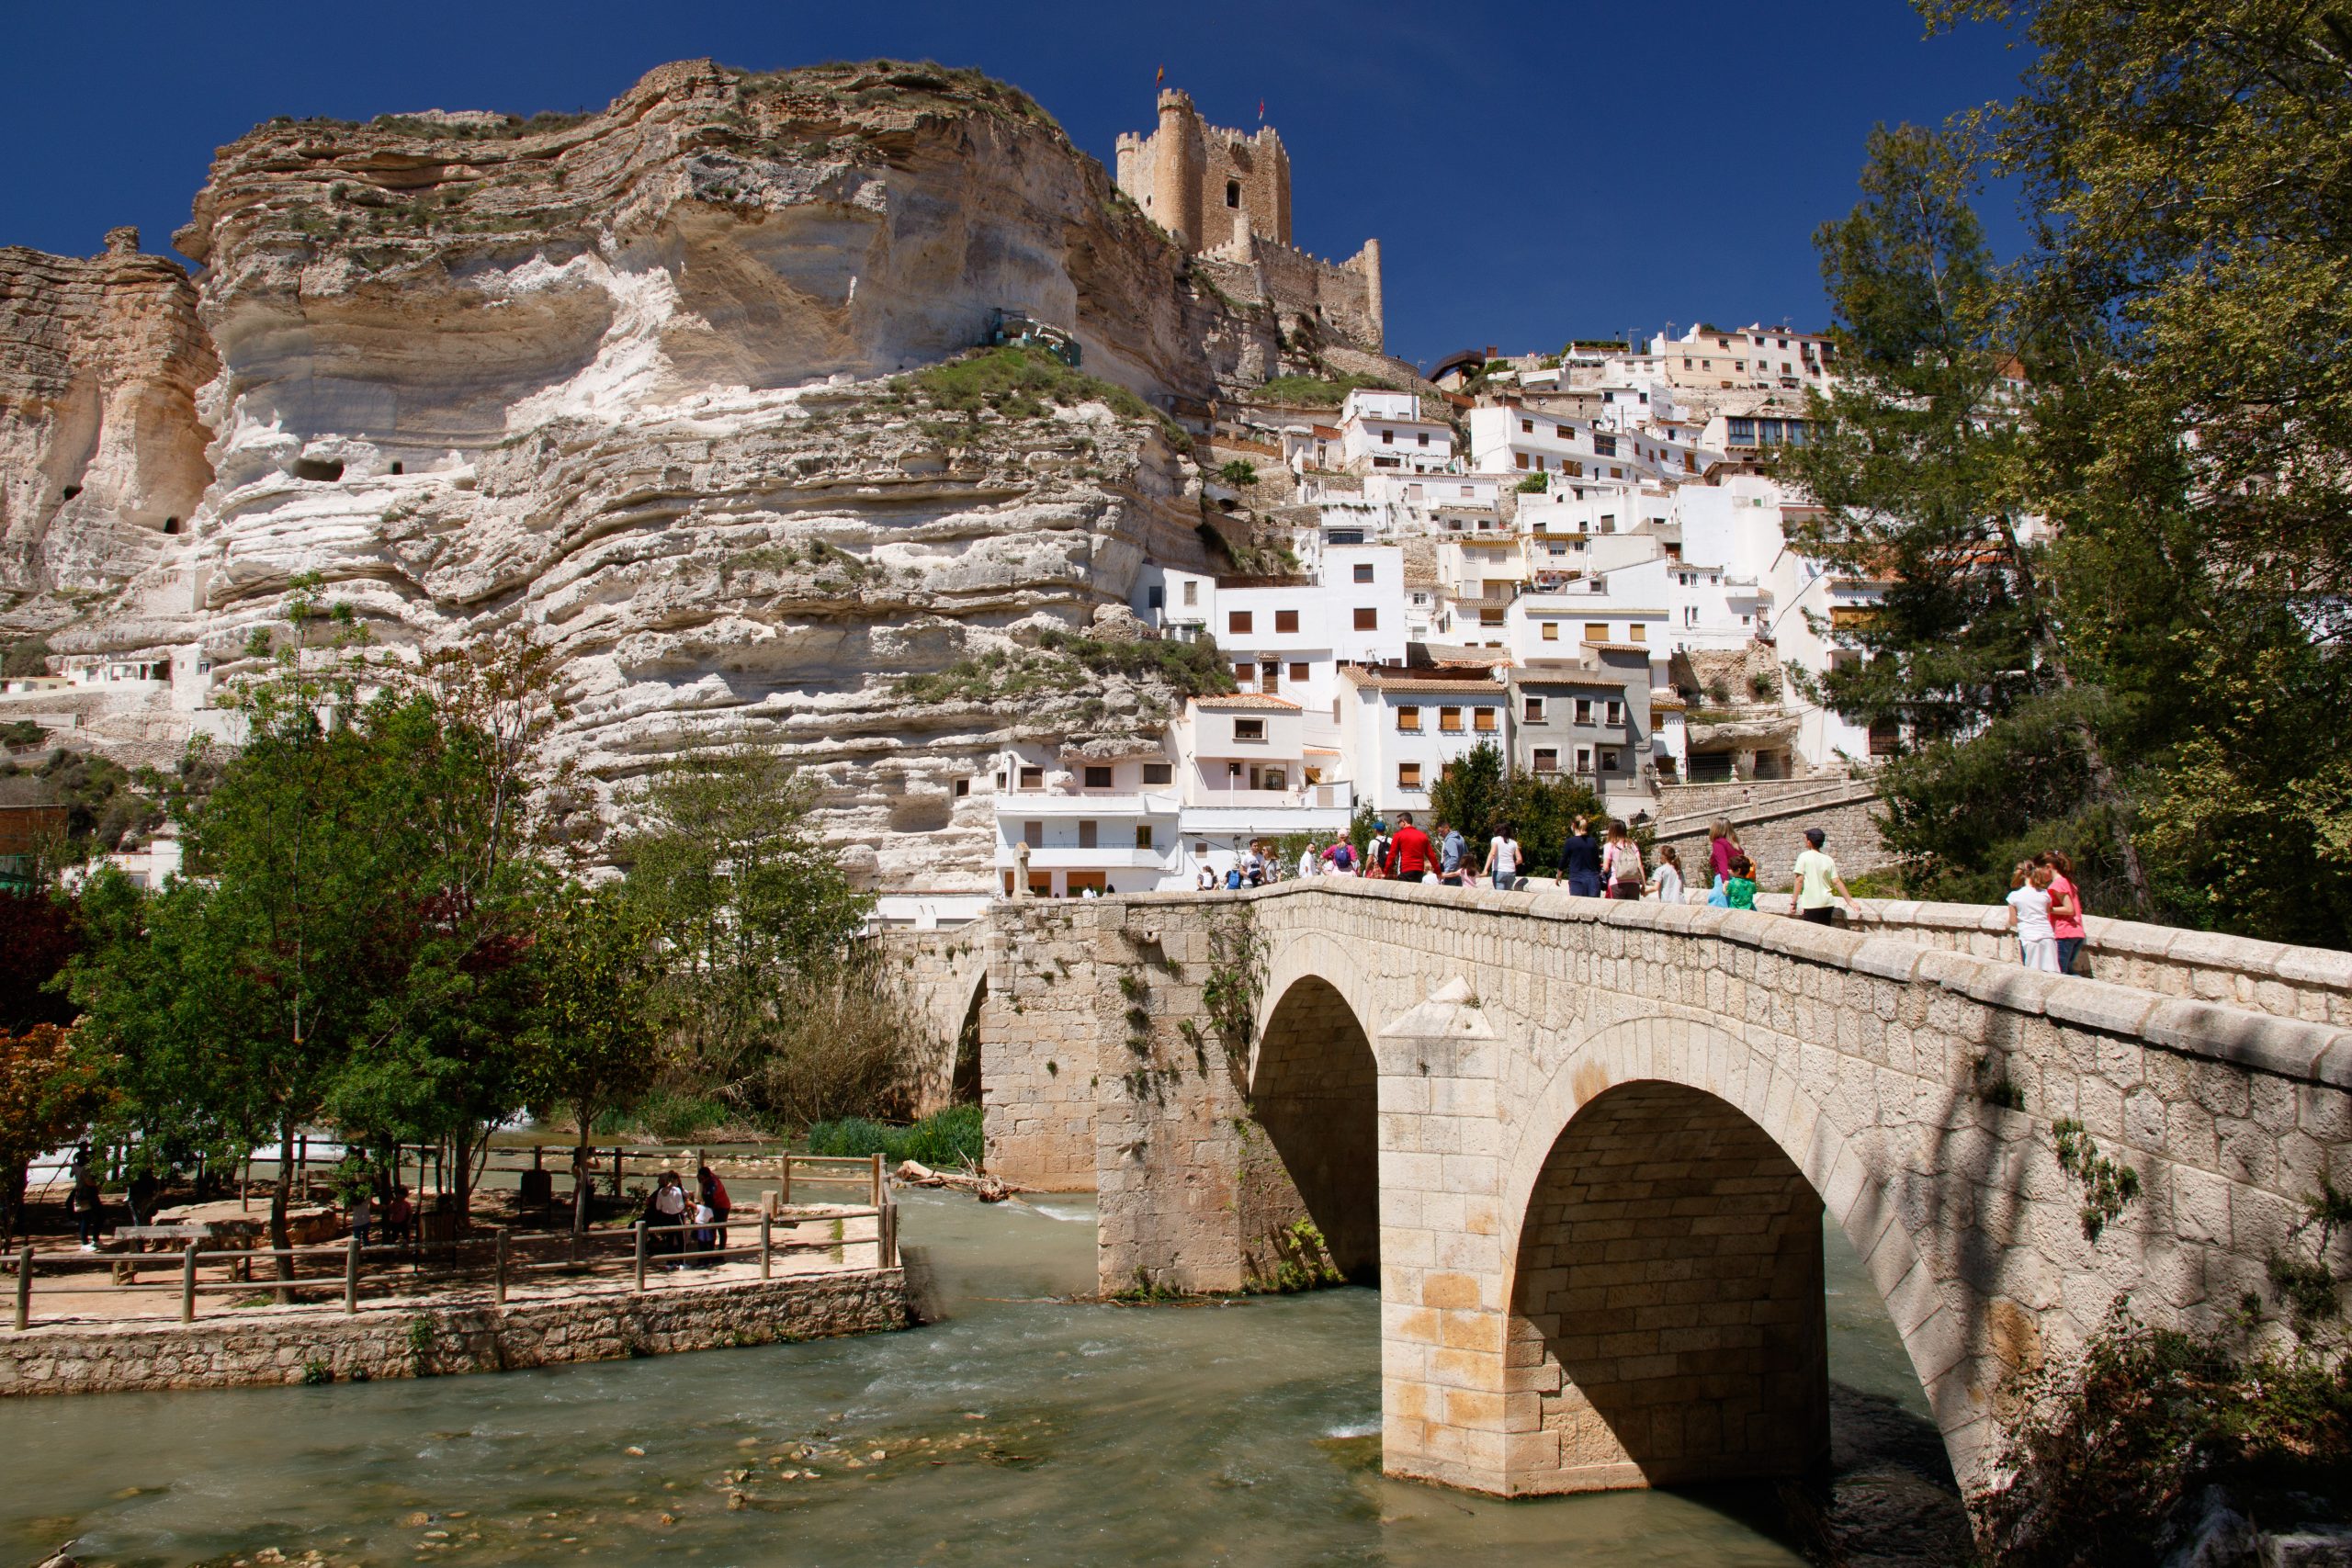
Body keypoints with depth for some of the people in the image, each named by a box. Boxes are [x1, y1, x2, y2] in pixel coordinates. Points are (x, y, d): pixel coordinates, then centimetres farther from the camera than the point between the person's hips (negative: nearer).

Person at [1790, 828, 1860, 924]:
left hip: (1811, 905, -5)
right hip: (1827, 904, 5)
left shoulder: (1804, 856, -5)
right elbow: (1837, 882, 4)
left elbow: (1799, 880, -9)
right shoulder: (1829, 860, 8)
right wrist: (1850, 901, 9)